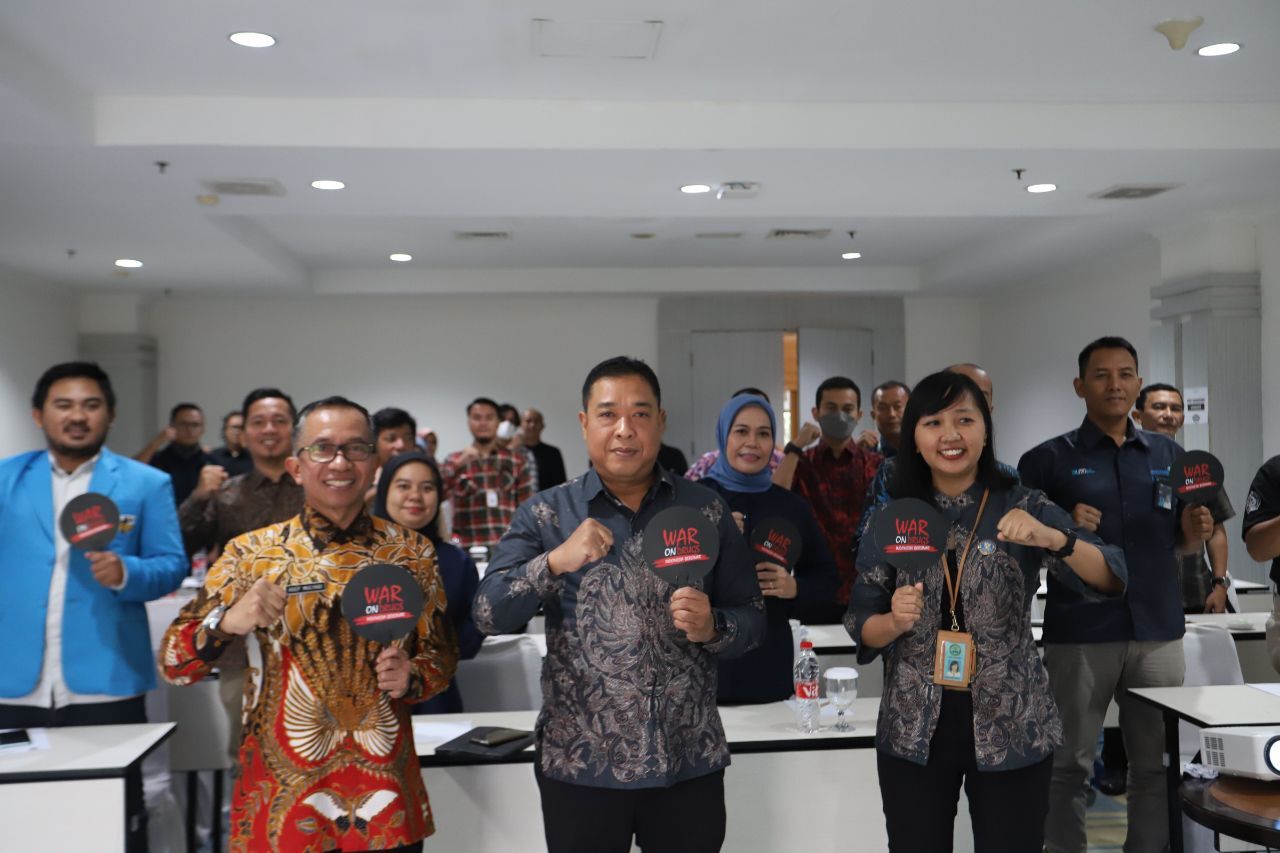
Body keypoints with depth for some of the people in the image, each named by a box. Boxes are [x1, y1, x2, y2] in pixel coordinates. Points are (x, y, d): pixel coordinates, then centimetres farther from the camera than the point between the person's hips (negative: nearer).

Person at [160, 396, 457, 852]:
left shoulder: (411, 551, 0)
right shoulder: (252, 554, -4)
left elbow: (441, 653, 9)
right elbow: (173, 664, -4)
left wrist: (412, 677, -11)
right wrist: (227, 621, -22)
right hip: (283, 797, -1)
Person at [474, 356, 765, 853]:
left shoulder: (706, 511, 2)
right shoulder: (545, 514, -1)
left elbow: (753, 618, 6)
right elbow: (489, 616, -8)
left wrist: (712, 628, -15)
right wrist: (556, 561, -22)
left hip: (690, 762, 1)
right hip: (580, 765, -1)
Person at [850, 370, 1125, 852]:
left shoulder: (1025, 507, -3)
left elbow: (1110, 581, -13)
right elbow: (860, 625, 3)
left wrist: (1054, 538, -30)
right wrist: (894, 622, -19)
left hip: (1011, 729, -1)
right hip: (913, 731, 1)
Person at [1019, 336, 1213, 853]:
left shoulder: (1169, 454, 11)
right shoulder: (1048, 459, -1)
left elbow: (1180, 543, 16)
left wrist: (1195, 532, -6)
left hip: (1158, 630, 3)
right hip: (1079, 633, -3)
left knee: (1157, 764, 11)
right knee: (1070, 764, 6)